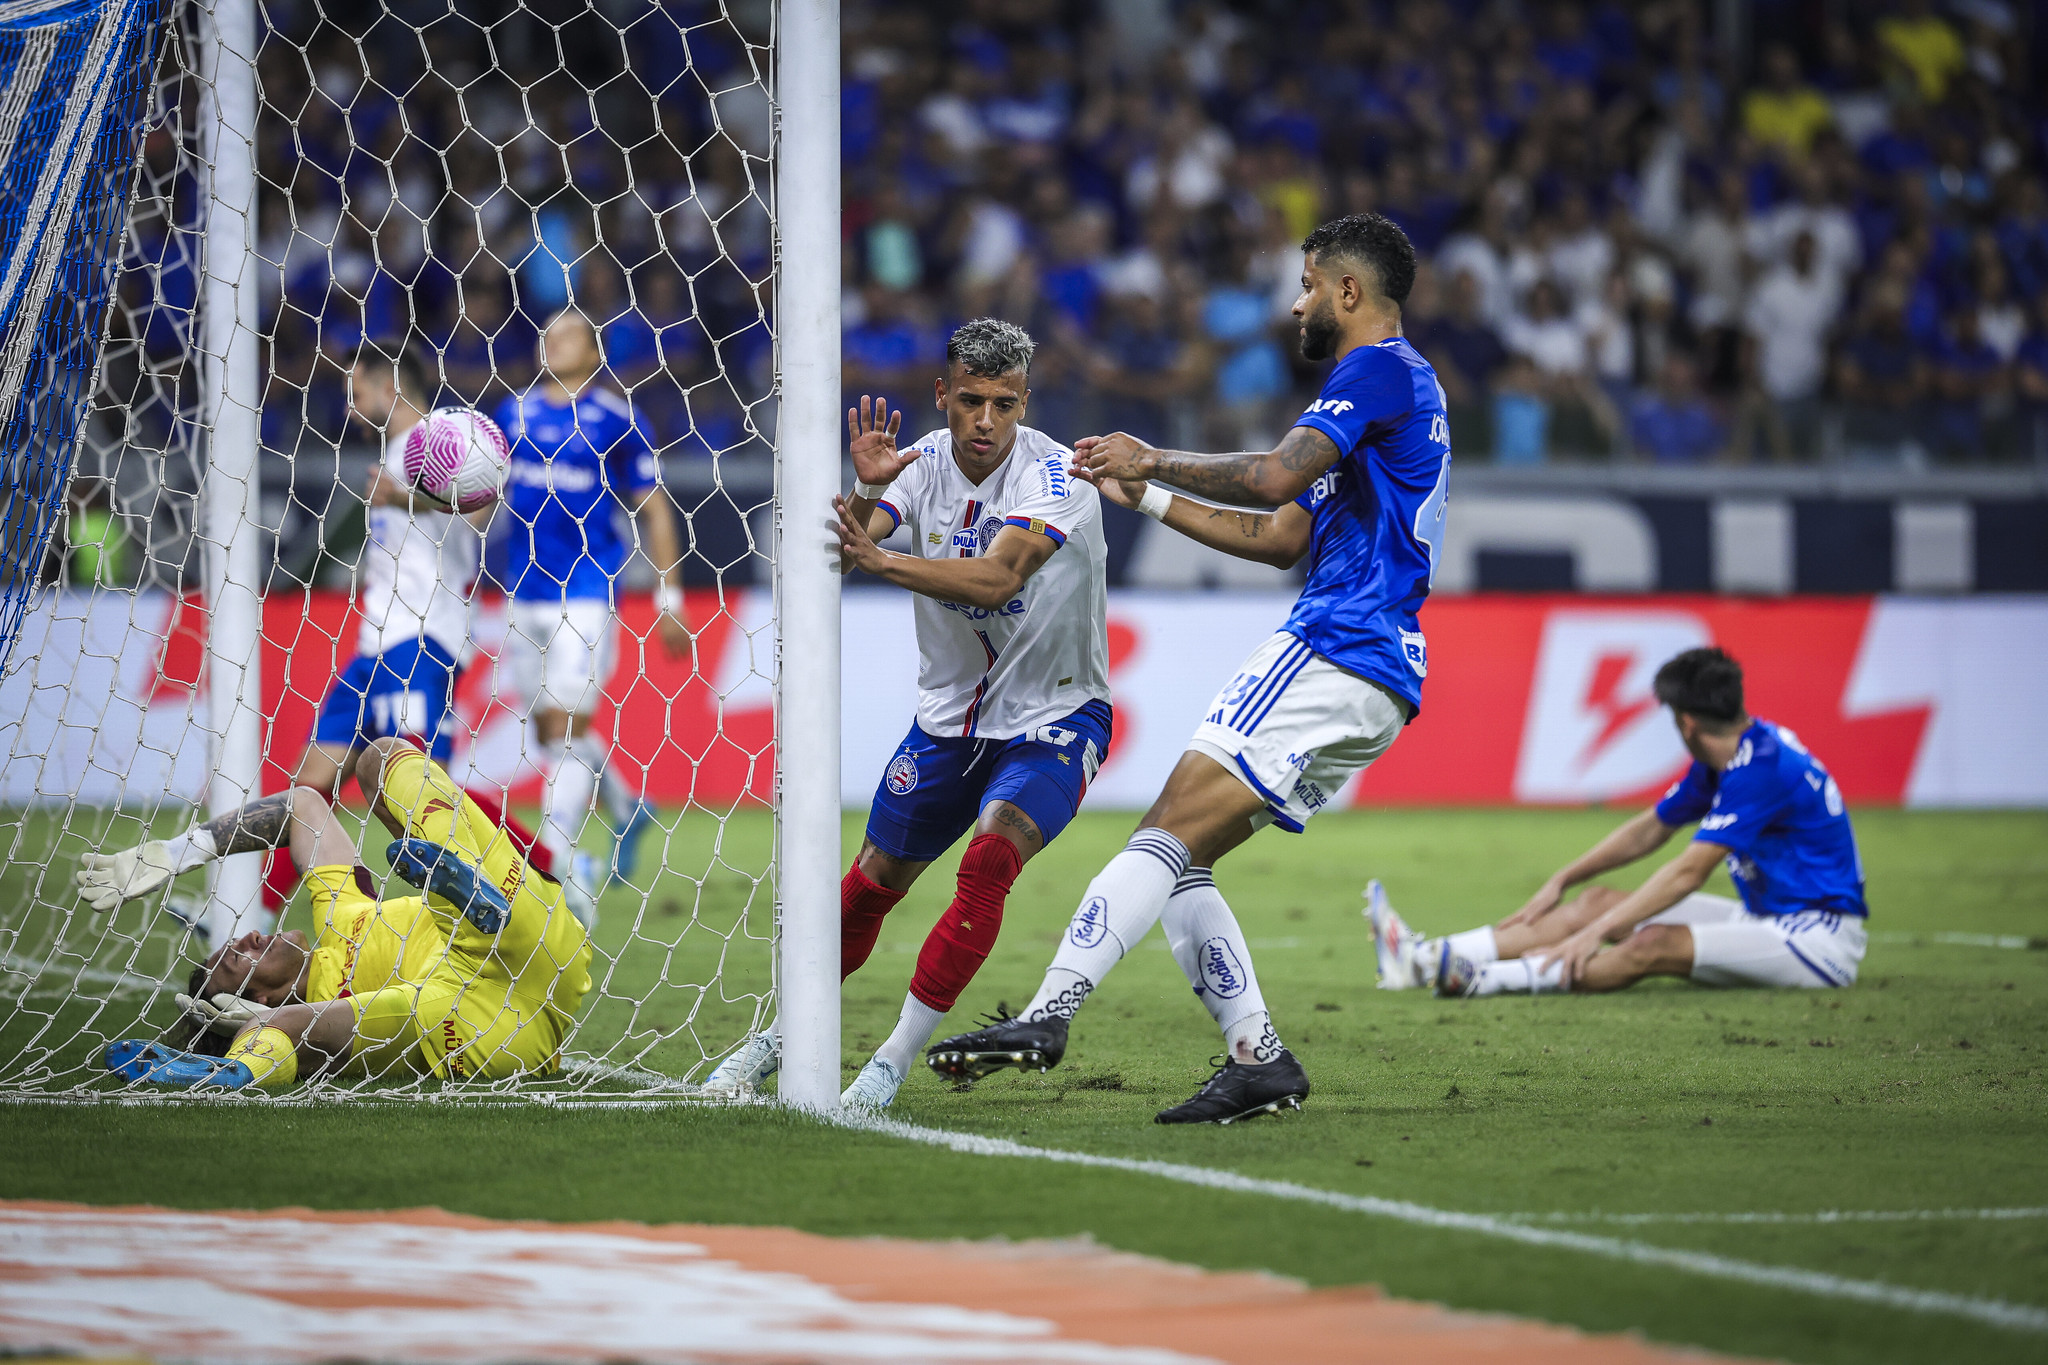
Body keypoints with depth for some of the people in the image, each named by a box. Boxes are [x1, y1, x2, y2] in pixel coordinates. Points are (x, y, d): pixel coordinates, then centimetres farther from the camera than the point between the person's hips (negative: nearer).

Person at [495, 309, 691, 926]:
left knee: (566, 725, -14)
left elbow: (653, 510, 2)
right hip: (522, 592, 6)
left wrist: (669, 598, 0)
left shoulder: (613, 418, -1)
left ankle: (560, 870, -15)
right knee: (553, 730, 13)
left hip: (586, 591, -5)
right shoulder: (514, 412, 11)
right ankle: (626, 811, 38)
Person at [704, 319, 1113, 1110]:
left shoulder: (1056, 476, -22)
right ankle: (785, 1037, 31)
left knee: (988, 860, -27)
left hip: (1054, 718, -5)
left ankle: (894, 1061, -20)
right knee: (872, 884, 10)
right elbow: (839, 551, -21)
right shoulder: (921, 464, -8)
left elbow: (1000, 577, -38)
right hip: (950, 716, 5)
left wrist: (879, 560, -48)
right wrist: (867, 492, -41)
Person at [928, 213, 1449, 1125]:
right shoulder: (1393, 384, 27)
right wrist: (1147, 498, 25)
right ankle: (1258, 1059, 1)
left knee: (1172, 831, -19)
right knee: (1176, 856, 7)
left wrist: (1154, 460, -5)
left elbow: (1274, 476, -20)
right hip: (1378, 683, 10)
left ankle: (1048, 1014, -31)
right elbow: (1282, 537, 29)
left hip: (1334, 657, -10)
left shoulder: (1380, 368, -5)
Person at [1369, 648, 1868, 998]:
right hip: (1764, 915, 10)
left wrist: (1600, 931, -26)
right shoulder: (1722, 763, 9)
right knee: (1598, 902, 2)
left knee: (1654, 946, -30)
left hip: (1818, 938, -10)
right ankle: (1430, 958, -7)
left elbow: (1688, 872, -26)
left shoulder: (1761, 766, -22)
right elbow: (1651, 828, 22)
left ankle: (1473, 978, -36)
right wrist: (1561, 881, 19)